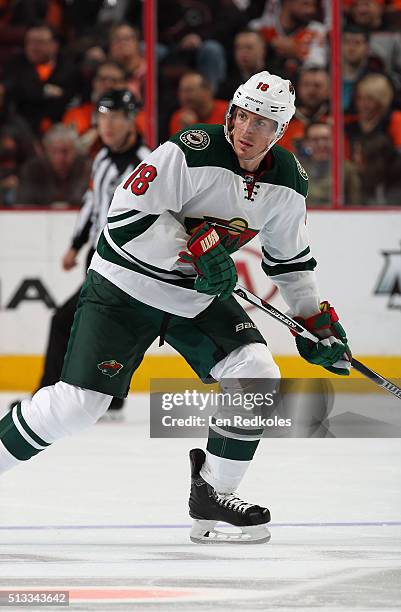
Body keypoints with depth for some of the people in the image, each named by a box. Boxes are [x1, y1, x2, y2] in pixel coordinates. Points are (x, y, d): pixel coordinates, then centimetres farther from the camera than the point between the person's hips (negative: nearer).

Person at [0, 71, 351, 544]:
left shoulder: (288, 182, -3)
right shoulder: (192, 151, -23)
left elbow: (291, 259, 13)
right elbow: (126, 213, -26)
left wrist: (316, 319, 8)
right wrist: (192, 250, -30)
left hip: (200, 293, 6)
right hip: (125, 286, -5)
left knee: (257, 379, -13)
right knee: (79, 401, -13)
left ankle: (212, 495, 3)